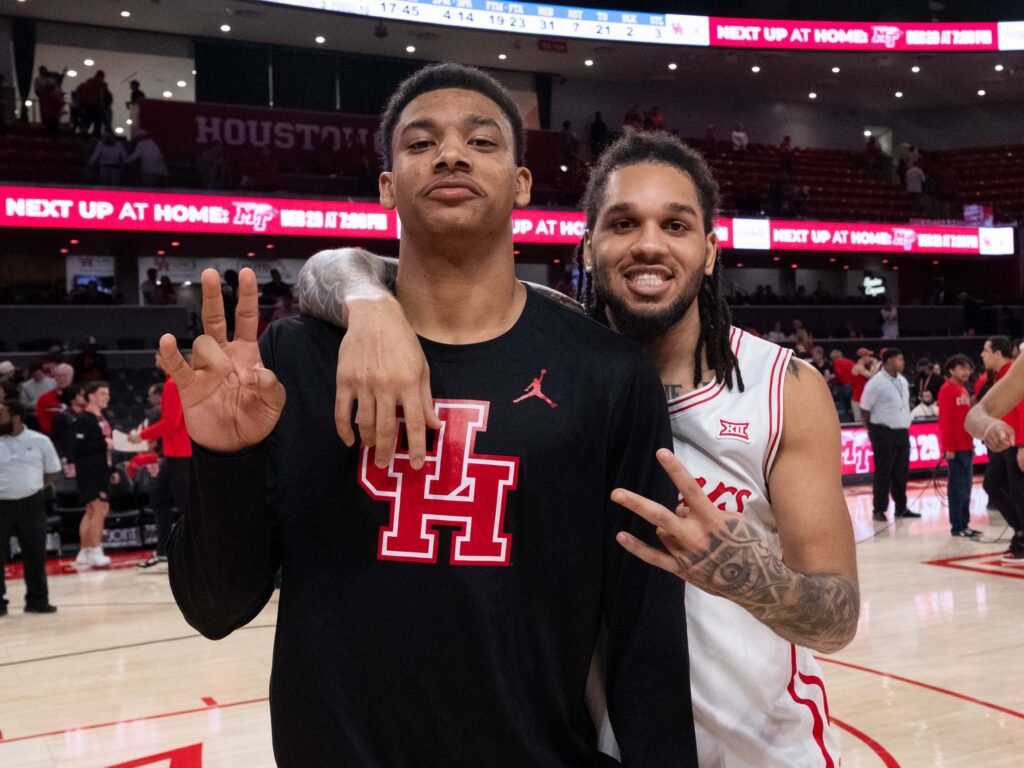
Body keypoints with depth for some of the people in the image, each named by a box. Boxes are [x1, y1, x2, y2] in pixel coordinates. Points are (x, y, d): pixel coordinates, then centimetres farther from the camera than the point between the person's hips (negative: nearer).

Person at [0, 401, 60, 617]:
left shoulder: (40, 441, 1)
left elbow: (53, 473, 9)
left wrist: (31, 487, -1)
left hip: (31, 504, 0)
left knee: (35, 554, 7)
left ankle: (37, 600, 18)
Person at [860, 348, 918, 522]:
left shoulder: (903, 381, 11)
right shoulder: (875, 383, -12)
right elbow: (864, 409, -10)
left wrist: (905, 425, 14)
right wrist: (873, 431, -5)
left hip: (902, 431, 7)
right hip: (884, 433, -7)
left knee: (901, 472, 10)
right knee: (883, 472, -2)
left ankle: (901, 507, 20)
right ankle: (879, 509, 6)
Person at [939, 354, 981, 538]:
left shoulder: (964, 390, 16)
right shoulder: (947, 390, -10)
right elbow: (944, 420, -15)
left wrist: (971, 443, 16)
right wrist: (948, 447, -19)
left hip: (966, 446, 8)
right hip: (955, 447, -8)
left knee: (966, 488, 10)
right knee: (957, 487, -5)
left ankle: (964, 524, 16)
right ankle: (957, 527, -1)